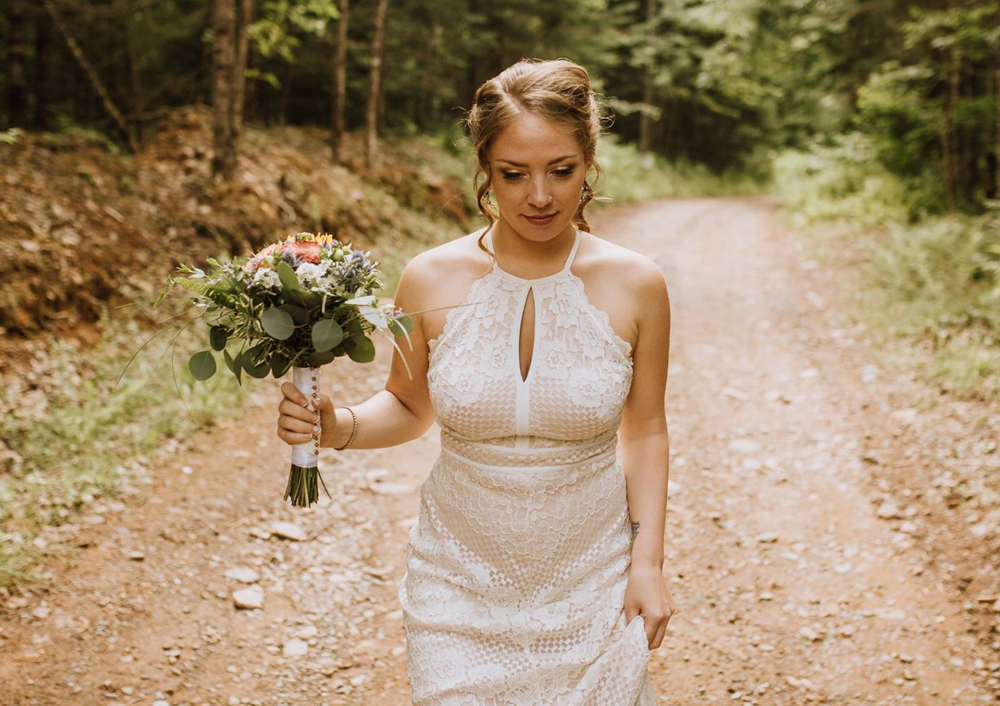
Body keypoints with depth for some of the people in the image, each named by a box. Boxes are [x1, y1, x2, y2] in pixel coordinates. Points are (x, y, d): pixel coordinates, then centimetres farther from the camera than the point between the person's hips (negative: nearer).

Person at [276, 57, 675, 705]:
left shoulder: (635, 284, -9)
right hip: (461, 579, 0)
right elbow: (410, 406, 6)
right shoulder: (431, 280, -9)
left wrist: (648, 562, -3)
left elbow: (645, 430, 1)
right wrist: (338, 428, -13)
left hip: (592, 580, 0)